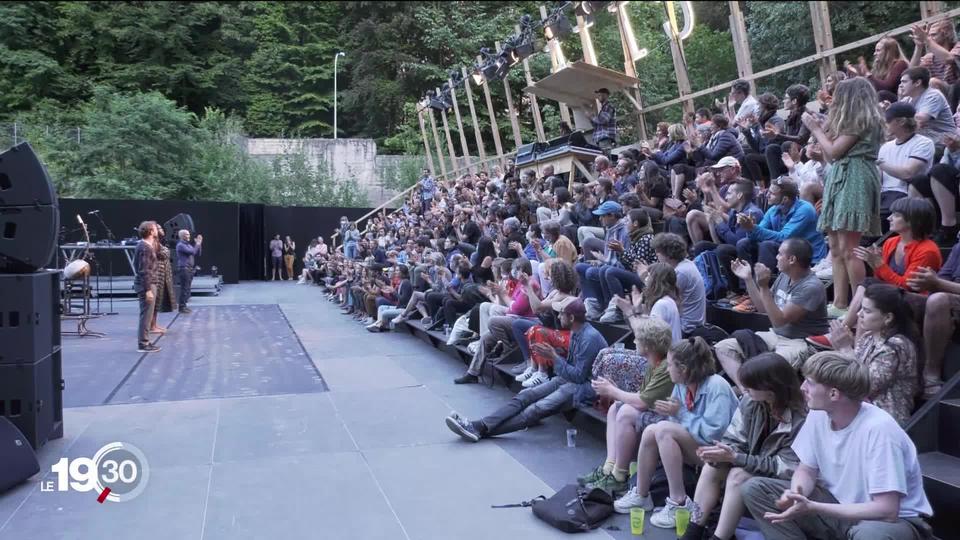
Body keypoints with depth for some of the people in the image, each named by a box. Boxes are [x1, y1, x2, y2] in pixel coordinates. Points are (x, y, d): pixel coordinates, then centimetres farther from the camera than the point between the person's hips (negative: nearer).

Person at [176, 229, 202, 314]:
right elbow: (192, 252, -20)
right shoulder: (180, 245, -10)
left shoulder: (188, 245, 18)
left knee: (187, 288, 11)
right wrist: (197, 244, -8)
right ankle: (182, 307, -5)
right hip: (183, 269, -9)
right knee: (184, 289, -9)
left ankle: (184, 305, 16)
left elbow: (197, 253, 18)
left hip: (190, 269, 9)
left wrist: (199, 244, 8)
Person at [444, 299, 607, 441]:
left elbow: (579, 376, -19)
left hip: (584, 385, -9)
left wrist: (554, 356, -16)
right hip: (568, 379, 9)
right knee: (524, 396, -10)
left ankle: (482, 430, -29)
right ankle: (479, 425, -22)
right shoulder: (576, 333, 12)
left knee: (538, 408, -25)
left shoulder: (590, 338, -18)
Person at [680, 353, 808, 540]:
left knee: (738, 475, -30)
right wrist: (722, 452, -31)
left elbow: (786, 468, -26)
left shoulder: (801, 419, -28)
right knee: (712, 466, -17)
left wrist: (734, 457, -31)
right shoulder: (750, 401, -11)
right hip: (750, 467, 6)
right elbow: (734, 439, -6)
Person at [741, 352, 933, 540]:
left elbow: (886, 511, -28)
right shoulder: (818, 415, -7)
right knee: (754, 488, -10)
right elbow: (806, 470, 4)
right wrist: (797, 494, -21)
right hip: (839, 505, 6)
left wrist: (812, 508, -31)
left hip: (893, 520, -6)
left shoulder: (878, 429, -27)